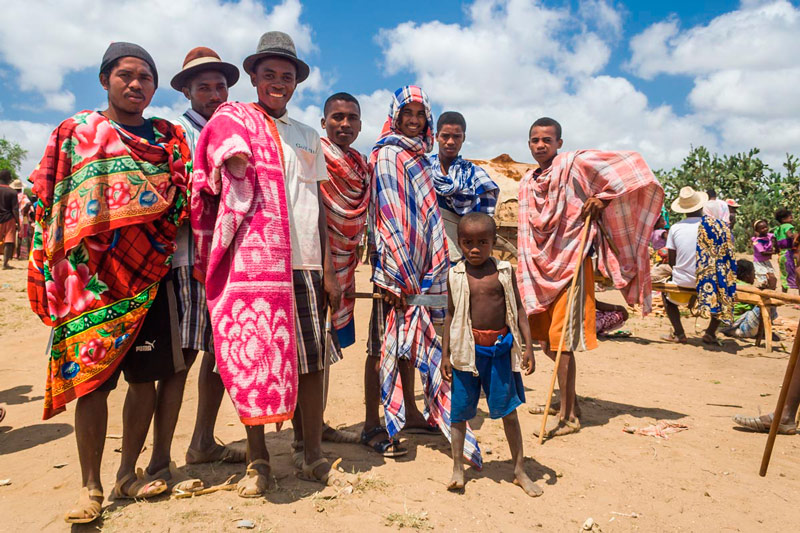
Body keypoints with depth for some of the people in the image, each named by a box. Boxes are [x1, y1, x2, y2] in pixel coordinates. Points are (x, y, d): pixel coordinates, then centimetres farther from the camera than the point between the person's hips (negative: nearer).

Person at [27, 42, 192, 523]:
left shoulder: (169, 138, 13)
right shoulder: (73, 132, 11)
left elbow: (181, 197, 5)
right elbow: (48, 200, 8)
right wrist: (53, 271, -1)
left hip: (149, 276, 2)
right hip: (89, 279, -1)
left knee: (145, 376, 4)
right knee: (91, 379, -1)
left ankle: (128, 474, 21)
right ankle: (92, 488, 12)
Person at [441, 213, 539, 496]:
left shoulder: (505, 271, 0)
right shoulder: (455, 275, -1)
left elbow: (517, 310, 5)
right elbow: (450, 315, 5)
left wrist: (528, 346, -1)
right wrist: (445, 353, 3)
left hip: (500, 348, 0)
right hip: (466, 349, 0)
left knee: (509, 409, 8)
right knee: (460, 409, 7)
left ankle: (520, 471, 22)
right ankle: (458, 468, 23)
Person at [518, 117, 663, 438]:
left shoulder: (573, 165, -8)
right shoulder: (527, 183, 13)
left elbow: (631, 167, -12)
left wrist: (602, 199, -11)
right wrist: (526, 275, 9)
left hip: (570, 263, -7)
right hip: (541, 267, 7)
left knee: (561, 340, -7)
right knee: (547, 341, 14)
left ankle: (568, 416, 5)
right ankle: (566, 400, 32)